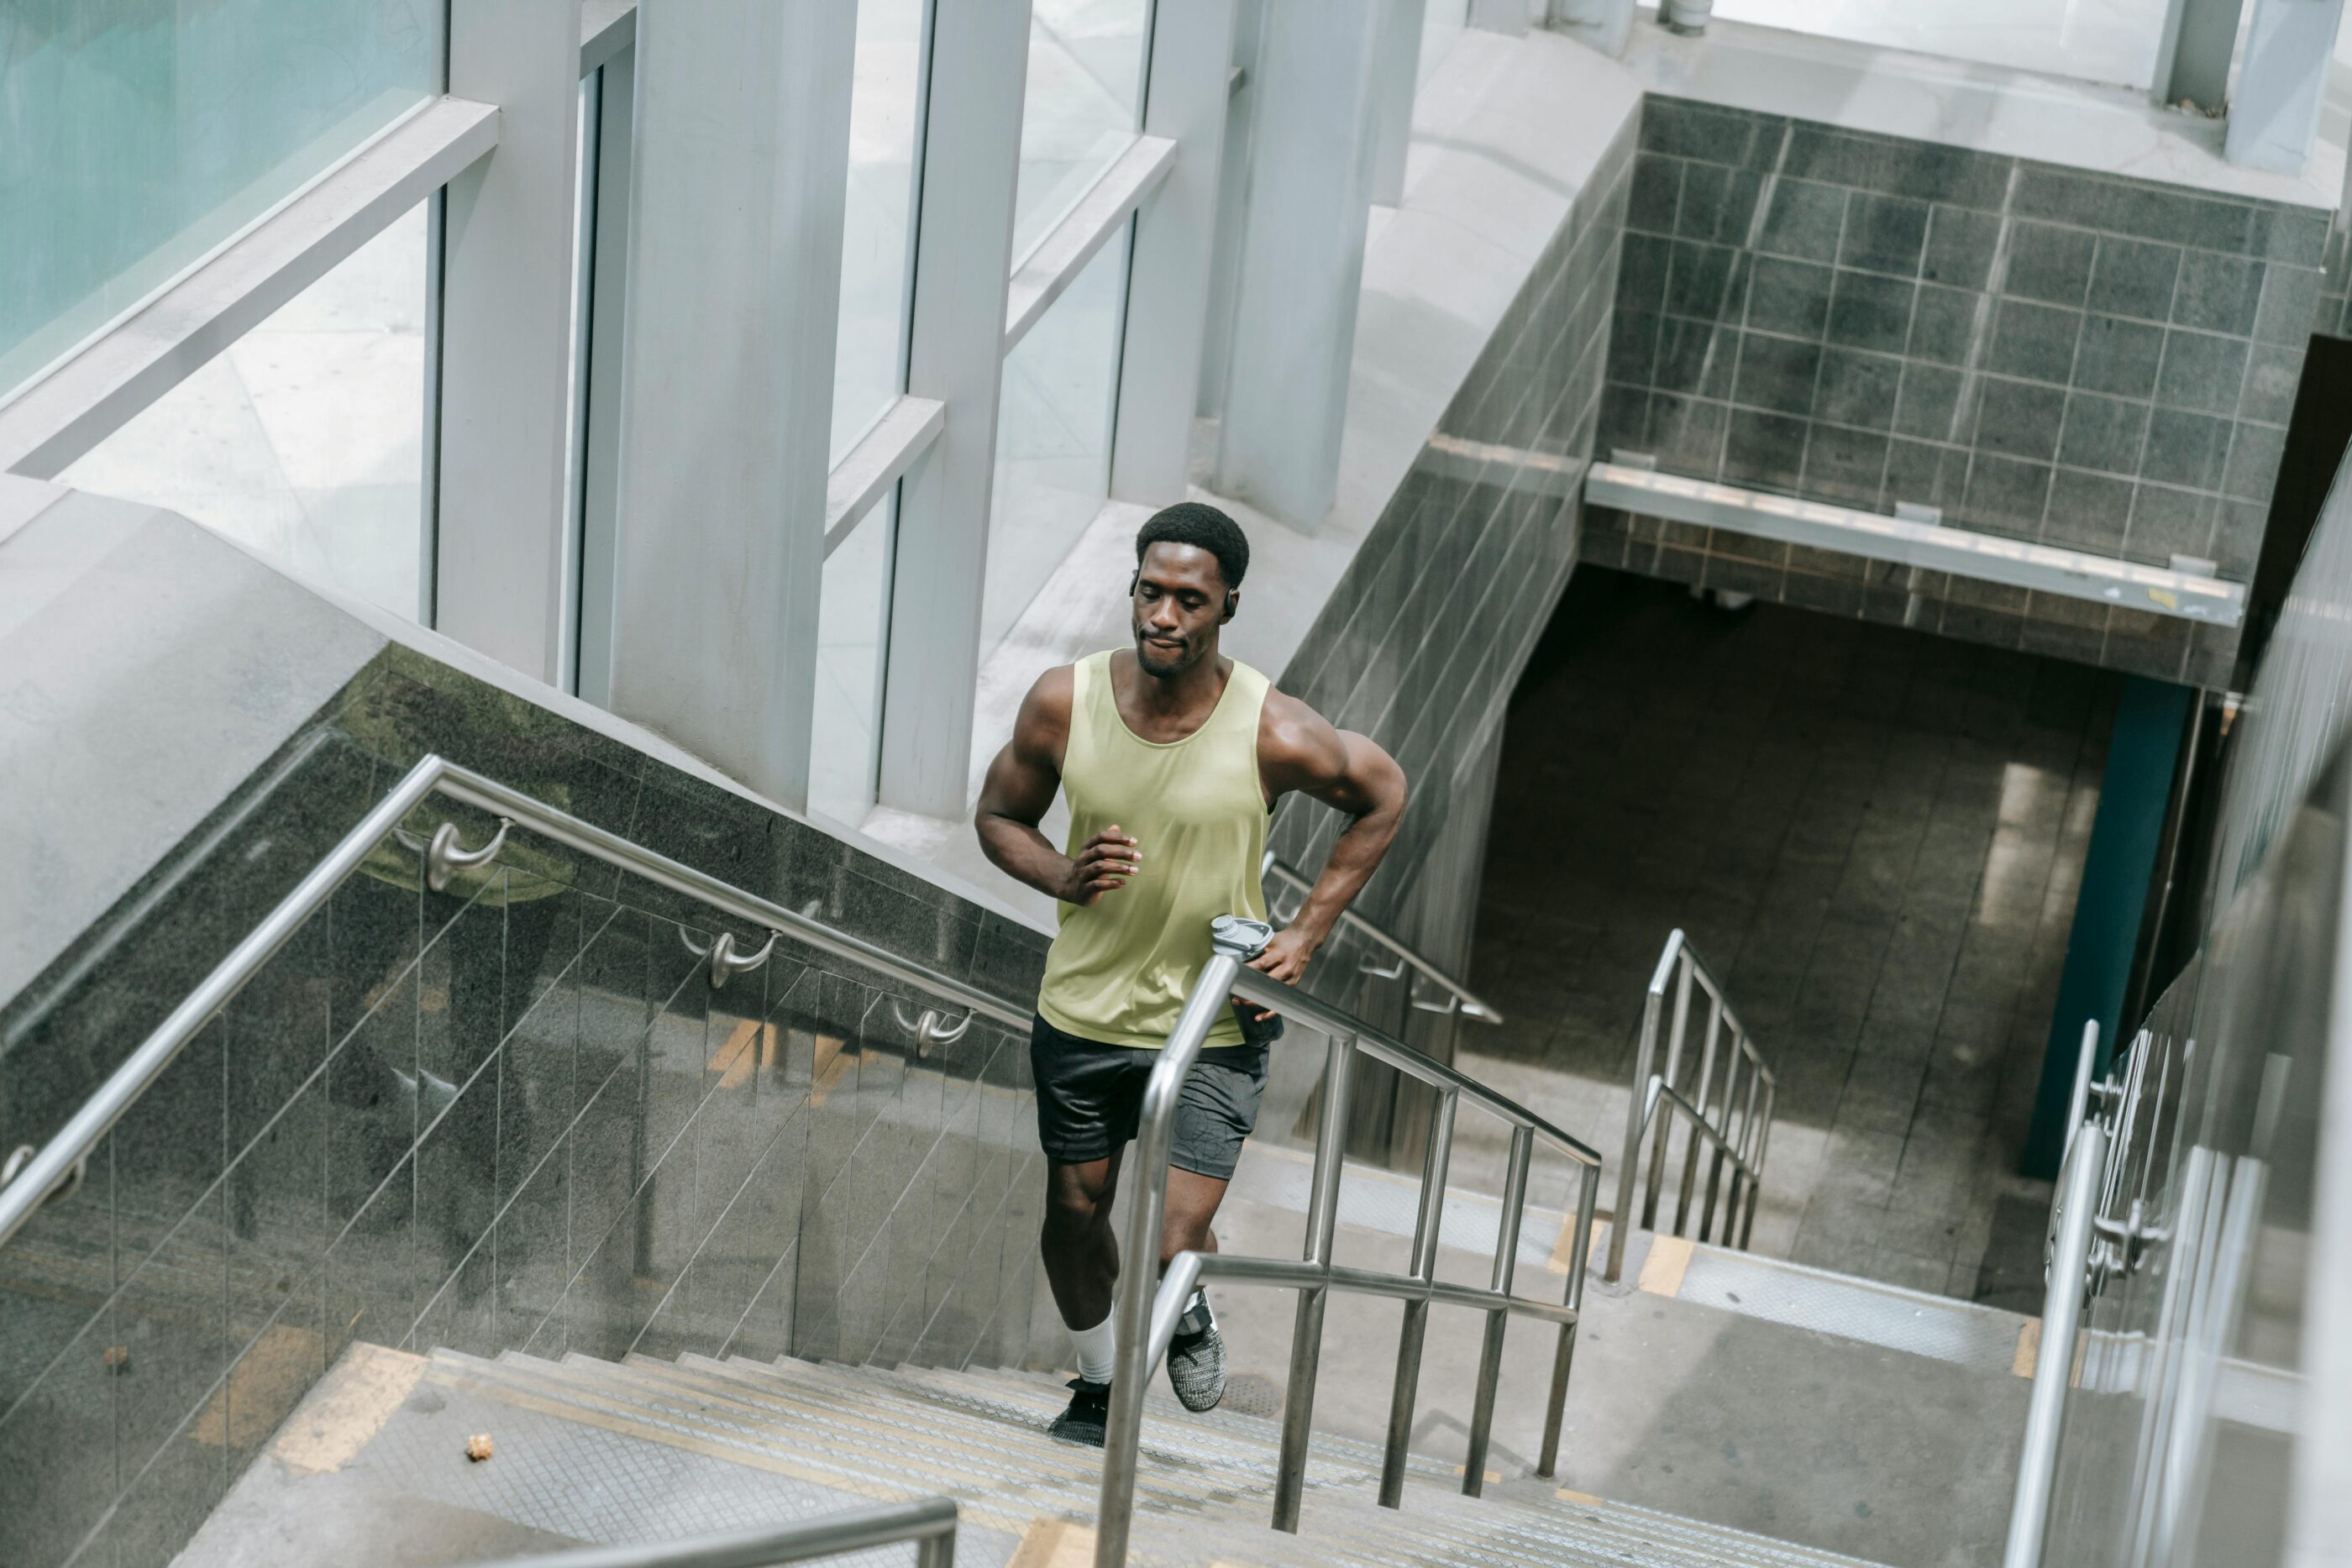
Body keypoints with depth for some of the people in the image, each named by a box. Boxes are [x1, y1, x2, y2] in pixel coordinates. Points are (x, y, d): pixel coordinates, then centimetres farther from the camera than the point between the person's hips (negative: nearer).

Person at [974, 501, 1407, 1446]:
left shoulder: (1274, 735, -19)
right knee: (1074, 1210, 15)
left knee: (1176, 1247, -9)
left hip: (1215, 1024, -3)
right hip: (1081, 1011, 3)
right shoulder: (1065, 701, -13)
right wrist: (1063, 877, -17)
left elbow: (1382, 796, 1)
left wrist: (1308, 933, -4)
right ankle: (1098, 1387, 43)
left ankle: (1189, 1316, 30)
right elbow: (999, 816, 4)